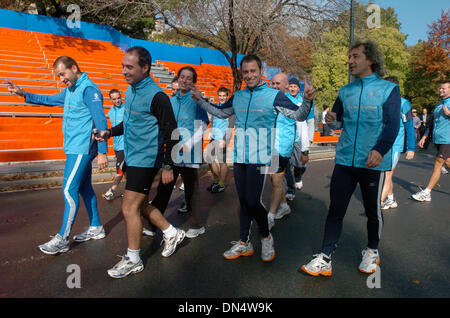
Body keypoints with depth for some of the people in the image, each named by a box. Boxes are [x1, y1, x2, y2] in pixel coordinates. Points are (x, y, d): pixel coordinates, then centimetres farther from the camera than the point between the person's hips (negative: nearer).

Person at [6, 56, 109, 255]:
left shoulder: (88, 89, -14)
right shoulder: (70, 90, 17)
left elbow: (101, 121, -19)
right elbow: (49, 100, 32)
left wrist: (102, 151, -22)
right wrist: (24, 94, 19)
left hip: (81, 149, -10)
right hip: (76, 149, 10)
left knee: (69, 190, -7)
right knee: (84, 188, 13)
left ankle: (63, 239, 2)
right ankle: (96, 229, 23)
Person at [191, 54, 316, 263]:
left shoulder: (274, 96, -2)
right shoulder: (237, 96, 12)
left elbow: (299, 115, -5)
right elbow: (221, 113, 27)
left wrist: (307, 100, -24)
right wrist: (200, 100, 21)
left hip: (259, 158, -5)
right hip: (239, 157, 5)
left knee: (252, 201, -9)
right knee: (243, 201, 11)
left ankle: (266, 237, 19)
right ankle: (244, 244, 25)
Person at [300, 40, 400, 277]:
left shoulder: (388, 89, 2)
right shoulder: (345, 91, 13)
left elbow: (392, 124, -7)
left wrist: (380, 149, -23)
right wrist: (331, 120, -6)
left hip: (373, 162, -3)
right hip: (344, 160, 3)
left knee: (373, 210, 11)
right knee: (335, 209, 2)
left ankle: (372, 251, 35)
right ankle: (324, 258, 8)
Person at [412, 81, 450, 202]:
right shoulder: (438, 105, 19)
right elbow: (432, 123, 23)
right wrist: (425, 137, 18)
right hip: (437, 139, 7)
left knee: (438, 163, -8)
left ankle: (426, 192, -5)